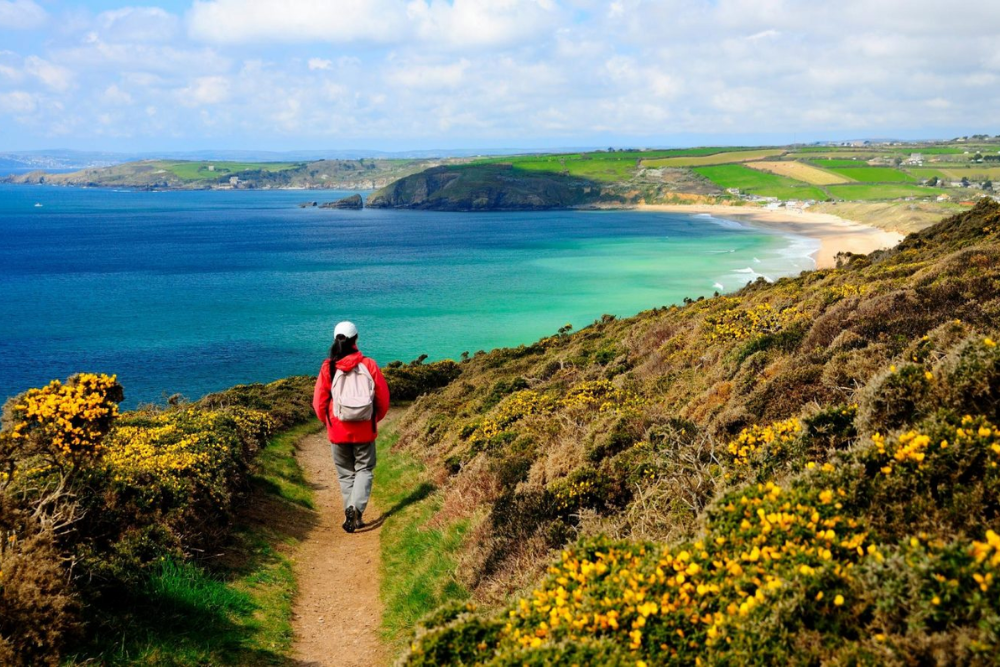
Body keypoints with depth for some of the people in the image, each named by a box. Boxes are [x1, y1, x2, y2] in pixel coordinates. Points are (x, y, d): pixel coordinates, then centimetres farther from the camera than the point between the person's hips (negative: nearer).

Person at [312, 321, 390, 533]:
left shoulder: (328, 367, -7)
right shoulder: (369, 365, -7)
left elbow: (319, 402, -3)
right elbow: (383, 397, -1)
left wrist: (327, 422, 16)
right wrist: (375, 419, 17)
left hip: (338, 430, 0)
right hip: (365, 430, 0)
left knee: (345, 473, 14)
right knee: (364, 469, 10)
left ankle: (350, 511, 8)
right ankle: (357, 508, -8)